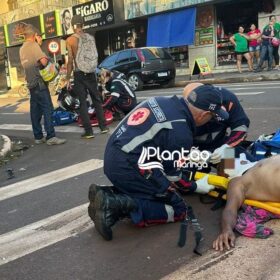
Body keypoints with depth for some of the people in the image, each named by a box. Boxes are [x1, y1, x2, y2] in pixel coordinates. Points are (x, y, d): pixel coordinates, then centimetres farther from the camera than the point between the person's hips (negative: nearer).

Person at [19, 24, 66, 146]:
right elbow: (43, 62, -20)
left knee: (35, 110, 9)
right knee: (47, 108, -10)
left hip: (30, 83, 9)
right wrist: (47, 59, 1)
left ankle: (38, 137, 12)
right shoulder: (34, 45, -9)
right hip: (38, 82, -9)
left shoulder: (22, 49, 15)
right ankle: (51, 137, -13)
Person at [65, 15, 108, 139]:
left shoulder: (70, 40, -7)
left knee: (83, 103, 1)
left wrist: (68, 78, -3)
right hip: (91, 73, 4)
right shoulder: (91, 37, 3)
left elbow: (70, 61, -9)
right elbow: (96, 56, 7)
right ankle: (103, 126, 17)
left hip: (79, 74, -3)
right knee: (96, 100, 14)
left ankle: (88, 131, 1)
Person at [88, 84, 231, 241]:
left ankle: (109, 196, 6)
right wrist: (196, 187, 15)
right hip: (128, 168, -9)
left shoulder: (165, 102, 8)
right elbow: (171, 173, -2)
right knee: (178, 210, 3)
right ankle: (119, 205, -13)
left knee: (160, 192, 23)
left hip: (113, 158, 9)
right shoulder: (181, 133, -14)